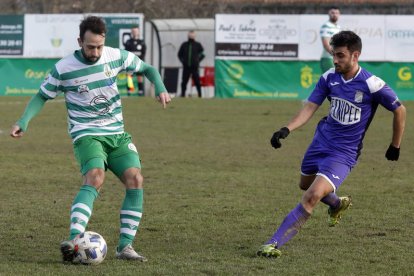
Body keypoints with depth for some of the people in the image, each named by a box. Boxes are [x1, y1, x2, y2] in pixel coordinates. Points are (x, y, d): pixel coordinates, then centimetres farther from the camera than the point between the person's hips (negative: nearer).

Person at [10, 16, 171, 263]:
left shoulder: (116, 57, -1)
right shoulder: (64, 69, -8)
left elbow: (147, 69, 14)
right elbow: (42, 96, 6)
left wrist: (161, 88, -6)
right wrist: (24, 121, -10)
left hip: (117, 134, 4)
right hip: (87, 135, -4)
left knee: (135, 179, -16)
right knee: (95, 178, -31)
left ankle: (126, 246, -9)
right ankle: (74, 239, -44)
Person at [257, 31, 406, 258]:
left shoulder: (371, 85, -18)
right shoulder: (329, 77, -5)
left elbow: (399, 111, -5)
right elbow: (310, 107, -4)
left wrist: (395, 146, 4)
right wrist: (287, 129, -20)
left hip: (344, 154, -6)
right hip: (321, 142, 6)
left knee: (312, 196, -22)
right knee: (306, 185, 26)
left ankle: (274, 244, -22)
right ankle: (338, 204, 57)